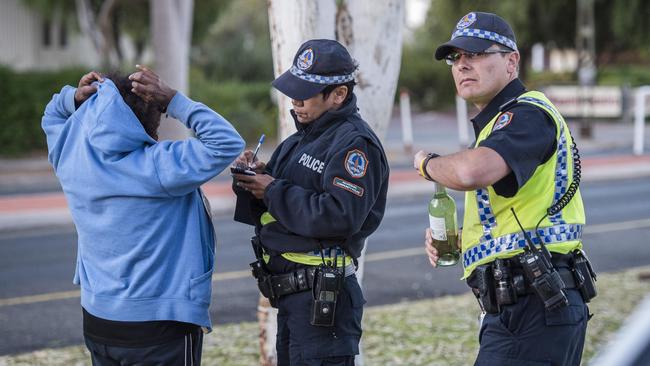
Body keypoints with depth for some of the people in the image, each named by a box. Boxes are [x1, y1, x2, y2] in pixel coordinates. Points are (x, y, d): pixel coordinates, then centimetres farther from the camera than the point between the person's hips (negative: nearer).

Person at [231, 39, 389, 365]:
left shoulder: (354, 143, -14)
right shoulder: (303, 137, 16)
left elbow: (340, 216, -27)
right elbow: (267, 209, 20)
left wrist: (274, 191, -18)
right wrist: (254, 176, -2)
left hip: (322, 297, -10)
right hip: (290, 291, 10)